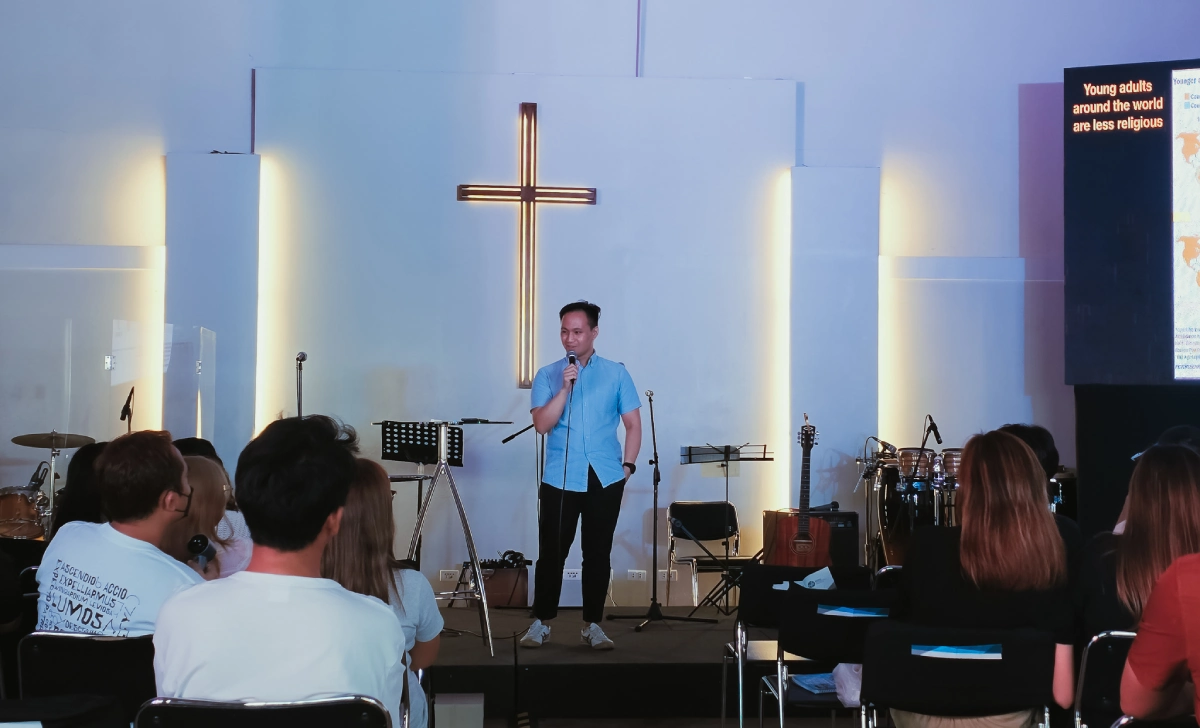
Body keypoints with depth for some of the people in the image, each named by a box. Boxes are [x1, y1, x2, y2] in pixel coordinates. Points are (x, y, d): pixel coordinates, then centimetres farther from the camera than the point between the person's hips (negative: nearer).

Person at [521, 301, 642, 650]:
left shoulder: (616, 373, 4)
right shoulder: (547, 375, 3)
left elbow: (633, 424, 7)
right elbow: (542, 424, -9)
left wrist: (627, 465, -2)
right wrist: (565, 388, -18)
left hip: (605, 479, 1)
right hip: (560, 479, 0)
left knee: (598, 553, 6)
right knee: (552, 552, 2)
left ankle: (592, 625, 16)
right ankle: (541, 622, 14)